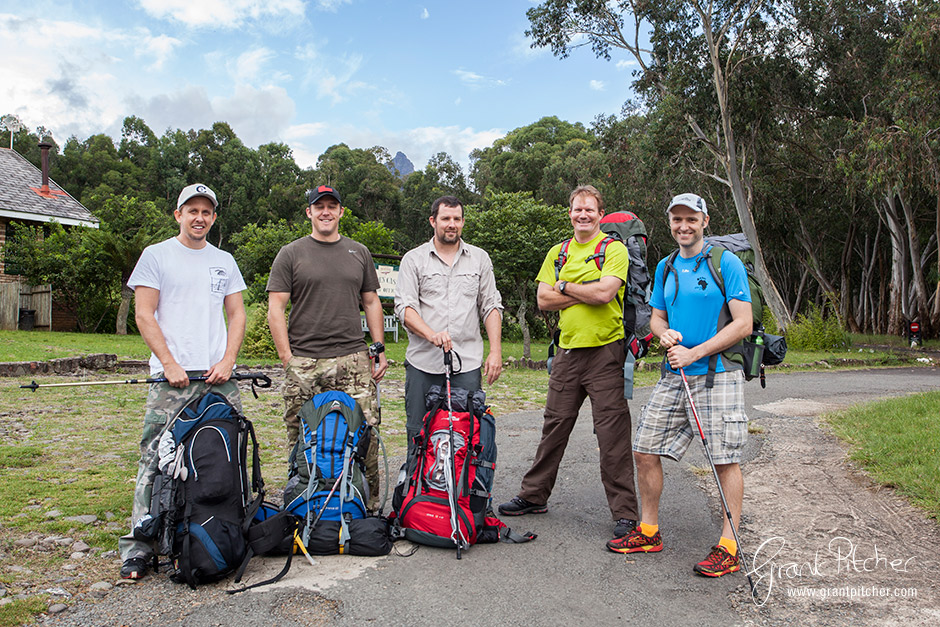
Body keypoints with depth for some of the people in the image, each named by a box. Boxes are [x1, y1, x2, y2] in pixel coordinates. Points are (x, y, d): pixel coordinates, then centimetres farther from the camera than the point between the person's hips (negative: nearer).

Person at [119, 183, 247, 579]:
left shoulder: (224, 261, 17)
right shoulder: (156, 255, 5)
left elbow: (236, 314, 14)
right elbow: (144, 315, 0)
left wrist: (228, 360, -1)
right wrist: (170, 364, -10)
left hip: (219, 376, 4)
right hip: (171, 377, -3)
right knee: (156, 460, -5)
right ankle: (138, 548, 2)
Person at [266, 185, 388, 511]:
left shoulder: (359, 252, 16)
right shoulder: (291, 254, 7)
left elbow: (371, 303, 19)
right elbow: (275, 308, 2)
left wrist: (379, 349, 11)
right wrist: (287, 357, -6)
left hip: (354, 360, 2)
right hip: (304, 363, -2)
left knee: (366, 437, -2)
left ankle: (369, 507, 9)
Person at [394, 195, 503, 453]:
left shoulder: (480, 258, 13)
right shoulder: (413, 259, 6)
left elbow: (491, 307, 11)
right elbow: (404, 307, -3)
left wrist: (496, 351, 0)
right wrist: (432, 334, -20)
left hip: (468, 364, 1)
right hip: (423, 364, -1)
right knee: (419, 435, 3)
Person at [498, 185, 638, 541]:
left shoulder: (614, 249, -1)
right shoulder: (558, 253, 15)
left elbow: (605, 292, -17)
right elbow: (544, 300, 4)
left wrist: (565, 287, -4)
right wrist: (586, 291, -7)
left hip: (605, 351, -5)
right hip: (567, 351, 5)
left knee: (613, 435, -3)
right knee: (554, 427, 13)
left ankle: (625, 512, 7)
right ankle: (534, 496, 26)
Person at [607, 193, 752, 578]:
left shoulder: (727, 264, -5)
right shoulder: (665, 268, 14)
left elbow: (743, 323, -10)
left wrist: (694, 352, -15)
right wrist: (665, 334, -5)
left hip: (718, 376, -6)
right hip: (674, 376, 6)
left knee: (726, 460, -3)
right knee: (645, 451, 6)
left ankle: (728, 548, 9)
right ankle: (649, 532, 21)